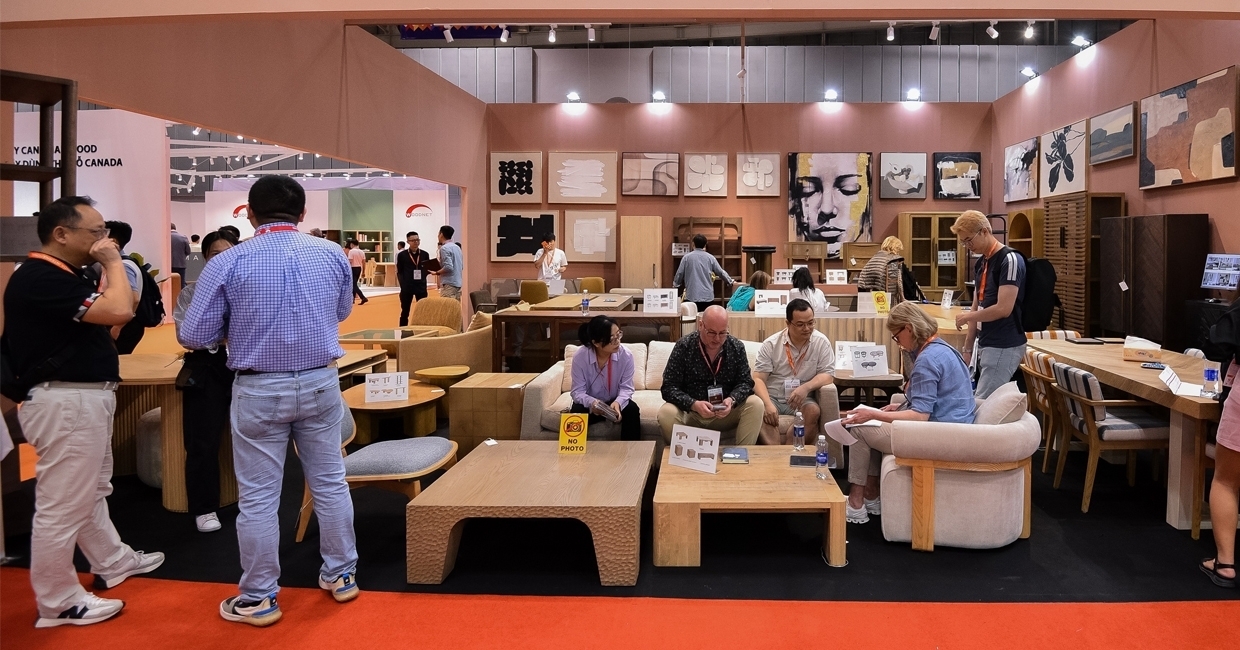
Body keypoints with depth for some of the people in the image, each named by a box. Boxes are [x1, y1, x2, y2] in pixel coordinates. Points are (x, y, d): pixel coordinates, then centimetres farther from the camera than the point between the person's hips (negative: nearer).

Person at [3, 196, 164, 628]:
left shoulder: (65, 276, 14)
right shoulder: (41, 278, -20)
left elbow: (107, 320, 15)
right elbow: (119, 311, -29)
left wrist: (107, 265, 7)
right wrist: (113, 263, -13)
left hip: (86, 398, 11)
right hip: (66, 403, -11)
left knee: (91, 492, 24)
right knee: (62, 504, 0)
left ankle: (112, 563, 40)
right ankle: (58, 603, 12)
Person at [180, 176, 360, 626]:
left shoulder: (228, 263, -9)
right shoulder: (333, 255, -1)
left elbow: (193, 337, -6)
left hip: (259, 390, -3)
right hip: (320, 384, 3)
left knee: (258, 497, 8)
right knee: (330, 483, 16)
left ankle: (258, 599, 19)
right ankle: (341, 575, 29)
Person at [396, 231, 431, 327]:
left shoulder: (425, 254, 7)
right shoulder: (402, 255, 1)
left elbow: (427, 270, 10)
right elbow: (399, 272, 2)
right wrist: (403, 284, -9)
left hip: (421, 286, 2)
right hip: (407, 287, -2)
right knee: (405, 312, 4)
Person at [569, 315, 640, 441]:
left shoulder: (626, 355, -20)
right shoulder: (579, 357, -23)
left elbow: (626, 388, -13)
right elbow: (578, 391, -19)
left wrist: (618, 403, -36)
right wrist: (591, 402, -42)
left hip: (616, 402, 1)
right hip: (590, 403, -1)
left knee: (632, 410, -28)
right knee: (576, 414, -32)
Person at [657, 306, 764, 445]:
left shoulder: (737, 347, -1)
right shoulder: (683, 347, -9)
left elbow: (745, 382, 0)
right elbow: (669, 387, -12)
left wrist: (732, 400, -23)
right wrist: (694, 405, -30)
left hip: (726, 413, 2)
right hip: (690, 413, -2)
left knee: (756, 404, -21)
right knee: (666, 413, -31)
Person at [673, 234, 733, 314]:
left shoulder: (686, 258, 1)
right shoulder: (710, 258, 2)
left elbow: (679, 274, 5)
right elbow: (721, 272, 9)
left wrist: (675, 285, 24)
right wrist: (731, 281, 24)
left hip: (692, 297, -1)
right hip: (708, 297, 1)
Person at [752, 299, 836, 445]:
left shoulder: (821, 342, -2)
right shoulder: (771, 344, -4)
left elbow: (827, 375, -3)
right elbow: (758, 379, -7)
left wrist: (806, 387, -25)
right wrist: (768, 404, -26)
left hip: (802, 399, 1)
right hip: (772, 397, -1)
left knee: (814, 411, -30)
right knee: (761, 411, -32)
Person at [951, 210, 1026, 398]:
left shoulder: (1009, 260, -15)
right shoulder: (980, 263, 13)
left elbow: (1003, 308, -22)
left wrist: (967, 316, -7)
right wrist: (968, 348, 14)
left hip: (1004, 347, -9)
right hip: (985, 345, 9)